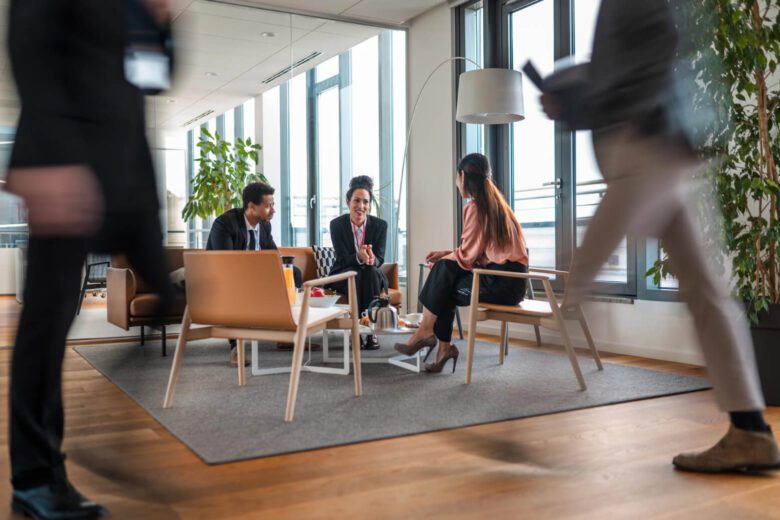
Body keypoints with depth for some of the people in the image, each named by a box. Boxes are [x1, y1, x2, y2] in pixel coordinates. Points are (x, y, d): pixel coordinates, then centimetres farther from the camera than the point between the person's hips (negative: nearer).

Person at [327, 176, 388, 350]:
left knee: (371, 271, -34)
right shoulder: (337, 224, -10)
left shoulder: (380, 225, -7)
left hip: (373, 277, 1)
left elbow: (380, 259, -11)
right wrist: (359, 257, -39)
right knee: (354, 274, -35)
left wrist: (371, 259, -38)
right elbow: (343, 259, -15)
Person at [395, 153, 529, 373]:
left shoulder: (474, 207, -11)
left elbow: (467, 256, -11)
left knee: (443, 277, -3)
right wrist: (447, 255, 15)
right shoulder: (495, 202, 17)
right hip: (511, 277, 9)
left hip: (500, 281, -9)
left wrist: (443, 259, 8)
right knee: (446, 268, 8)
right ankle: (444, 346, 3)